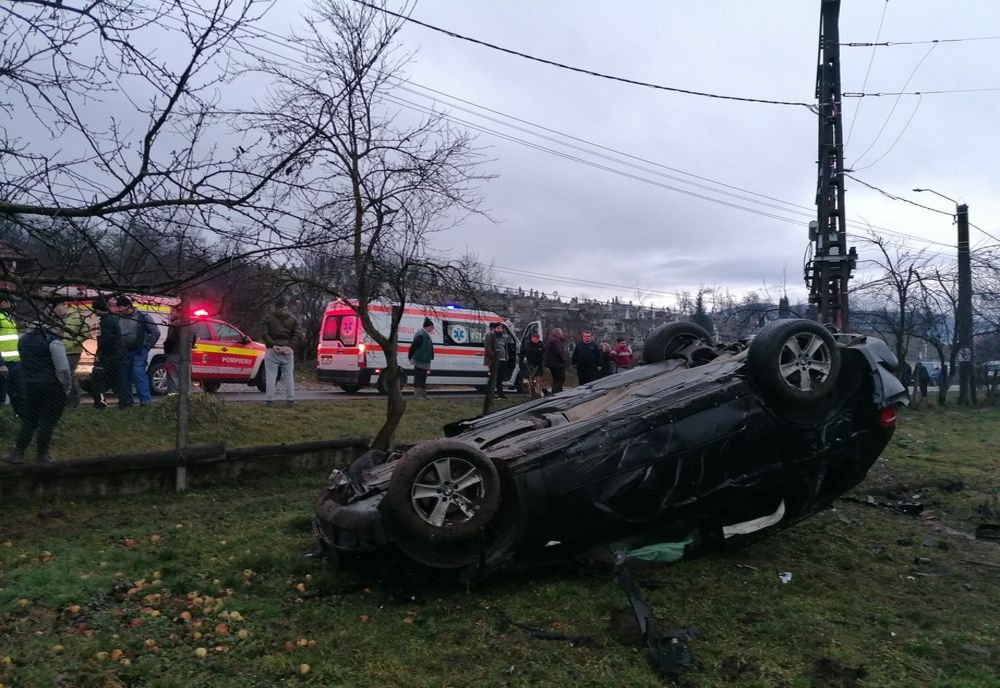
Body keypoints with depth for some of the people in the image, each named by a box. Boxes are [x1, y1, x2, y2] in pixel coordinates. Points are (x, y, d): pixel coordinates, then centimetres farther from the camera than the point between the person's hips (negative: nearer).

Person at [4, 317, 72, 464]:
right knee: (48, 421, 3)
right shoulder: (52, 342, -16)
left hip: (30, 386, 6)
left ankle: (17, 453, 15)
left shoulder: (23, 340, 7)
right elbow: (62, 369, -17)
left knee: (29, 420, 16)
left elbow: (25, 364, 15)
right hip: (52, 387, -6)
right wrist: (67, 388, -6)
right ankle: (42, 455, 10)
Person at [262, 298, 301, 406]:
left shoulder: (269, 318, 3)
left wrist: (273, 345, -10)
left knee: (271, 375, -1)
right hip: (288, 351, 2)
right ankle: (290, 400, 5)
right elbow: (296, 335, 0)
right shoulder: (293, 319, 10)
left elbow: (265, 334, -6)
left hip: (272, 350, -2)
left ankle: (269, 399, -3)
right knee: (289, 375, 6)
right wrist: (289, 346, -6)